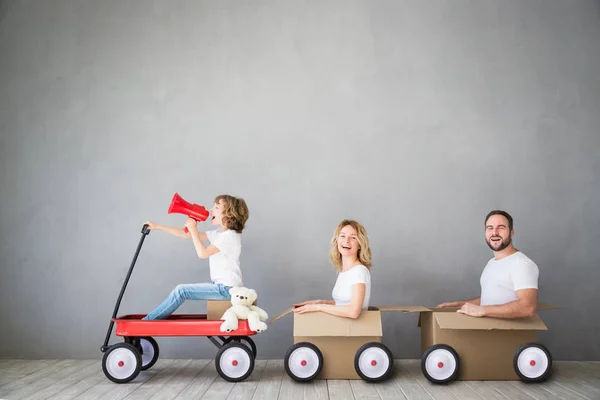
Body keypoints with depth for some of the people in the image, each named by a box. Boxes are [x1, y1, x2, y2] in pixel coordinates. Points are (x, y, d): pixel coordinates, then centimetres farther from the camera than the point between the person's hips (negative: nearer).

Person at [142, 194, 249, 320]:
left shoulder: (230, 236, -16)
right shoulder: (217, 233, 12)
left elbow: (202, 253, -23)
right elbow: (186, 234, 11)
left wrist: (193, 230, -16)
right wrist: (158, 227, 8)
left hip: (227, 288, -9)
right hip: (221, 285, 9)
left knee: (181, 290, -11)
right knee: (182, 290, 5)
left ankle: (148, 320, -1)